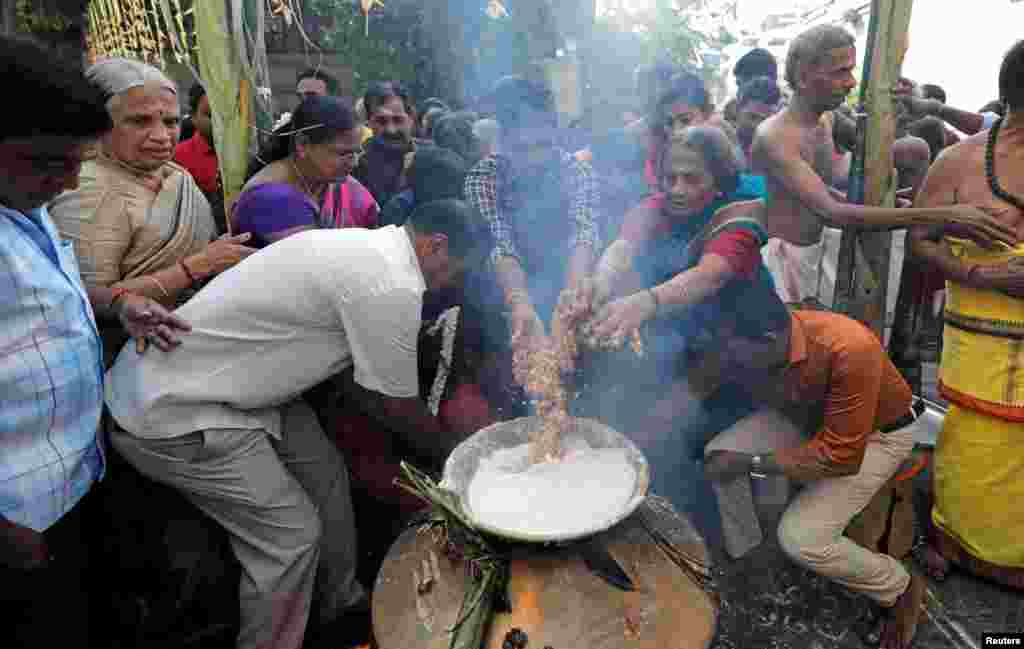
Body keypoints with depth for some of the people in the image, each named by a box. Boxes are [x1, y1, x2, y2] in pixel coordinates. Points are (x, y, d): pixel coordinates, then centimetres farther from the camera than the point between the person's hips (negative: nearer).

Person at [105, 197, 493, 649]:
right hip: (171, 411, -10)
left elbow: (364, 383, 15)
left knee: (324, 471, 15)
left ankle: (340, 606, 34)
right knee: (291, 535, -3)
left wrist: (424, 443, 19)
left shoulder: (364, 246, 6)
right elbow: (399, 407, -12)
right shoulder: (391, 286, -25)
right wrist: (449, 451, 7)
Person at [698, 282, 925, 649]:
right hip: (806, 417, 6)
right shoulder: (733, 348, -25)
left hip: (877, 433, -5)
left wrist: (750, 463, -28)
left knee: (800, 537, -18)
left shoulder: (850, 349, -40)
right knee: (717, 456, -12)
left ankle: (901, 588, 12)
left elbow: (841, 456, -33)